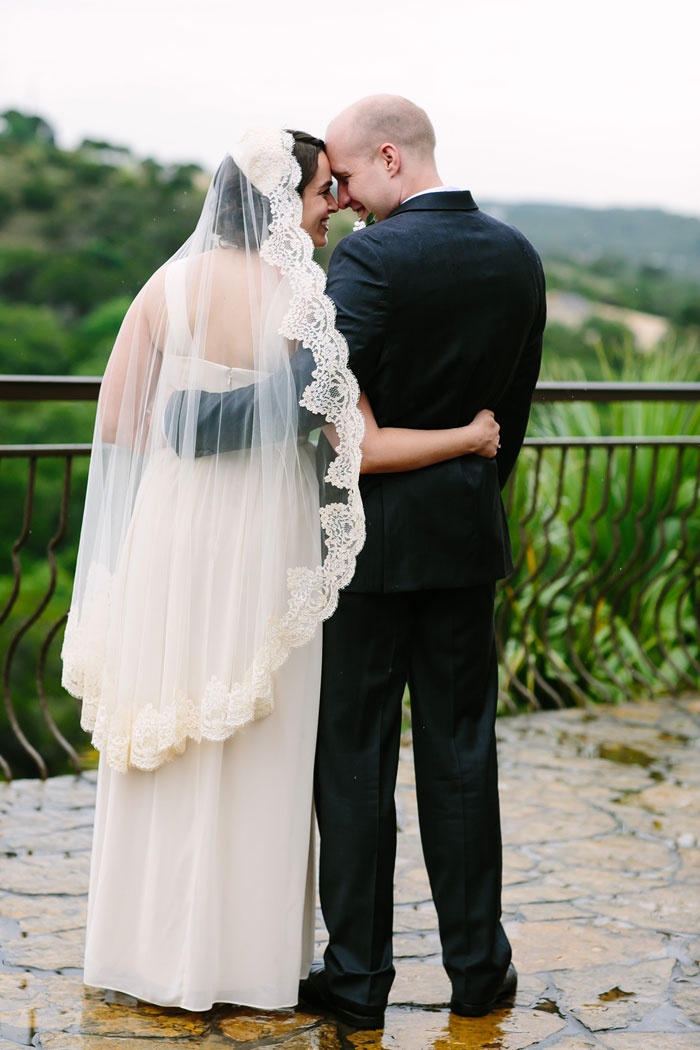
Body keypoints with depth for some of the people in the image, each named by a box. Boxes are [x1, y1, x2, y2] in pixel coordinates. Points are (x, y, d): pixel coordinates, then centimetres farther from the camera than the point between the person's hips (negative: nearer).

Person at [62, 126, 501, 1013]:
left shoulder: (170, 285, -3)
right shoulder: (312, 302, -13)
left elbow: (116, 422, 1)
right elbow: (360, 443, -14)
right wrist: (472, 435, -2)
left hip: (173, 531, 3)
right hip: (270, 542, -3)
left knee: (169, 745, 15)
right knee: (259, 754, 11)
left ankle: (154, 946, 26)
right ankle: (247, 952, 21)